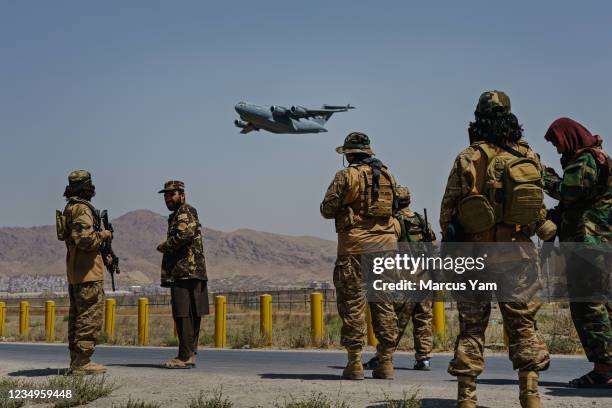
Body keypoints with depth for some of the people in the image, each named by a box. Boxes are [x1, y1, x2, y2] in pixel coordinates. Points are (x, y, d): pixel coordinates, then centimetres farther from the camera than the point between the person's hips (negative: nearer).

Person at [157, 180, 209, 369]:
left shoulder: (185, 212, -7)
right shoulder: (176, 215, 24)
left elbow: (184, 234, -24)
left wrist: (164, 246, -11)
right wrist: (166, 247, 6)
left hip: (185, 273, -10)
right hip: (188, 273, 10)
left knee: (183, 316, -11)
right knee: (191, 316, 11)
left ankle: (185, 357, -12)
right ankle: (190, 355, 15)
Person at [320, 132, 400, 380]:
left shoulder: (346, 176, -5)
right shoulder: (387, 175, 11)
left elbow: (327, 210, -5)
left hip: (355, 245, -5)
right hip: (386, 243, 5)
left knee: (353, 303, 1)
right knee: (384, 303, 8)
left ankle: (355, 363, 0)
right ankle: (386, 362, 8)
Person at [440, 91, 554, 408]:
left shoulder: (468, 158, -6)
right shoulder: (528, 155, 2)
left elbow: (448, 207, -6)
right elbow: (539, 203, 6)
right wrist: (544, 230, 23)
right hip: (517, 252, 2)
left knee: (471, 325, 5)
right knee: (522, 323, 9)